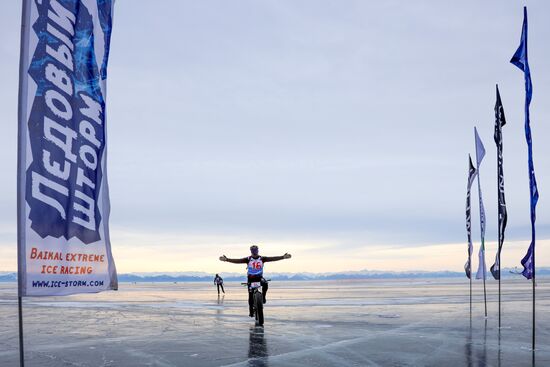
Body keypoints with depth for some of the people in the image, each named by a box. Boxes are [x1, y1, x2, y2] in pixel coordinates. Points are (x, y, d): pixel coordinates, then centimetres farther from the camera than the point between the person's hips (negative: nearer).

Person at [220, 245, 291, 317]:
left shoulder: (262, 258, -4)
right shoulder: (248, 259, -8)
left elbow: (272, 258, -13)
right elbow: (238, 261, -18)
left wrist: (283, 257, -25)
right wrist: (227, 259, -32)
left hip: (259, 277, 0)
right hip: (250, 278, 0)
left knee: (265, 284, -31)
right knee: (250, 295, -3)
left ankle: (263, 297, -5)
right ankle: (251, 310, 11)